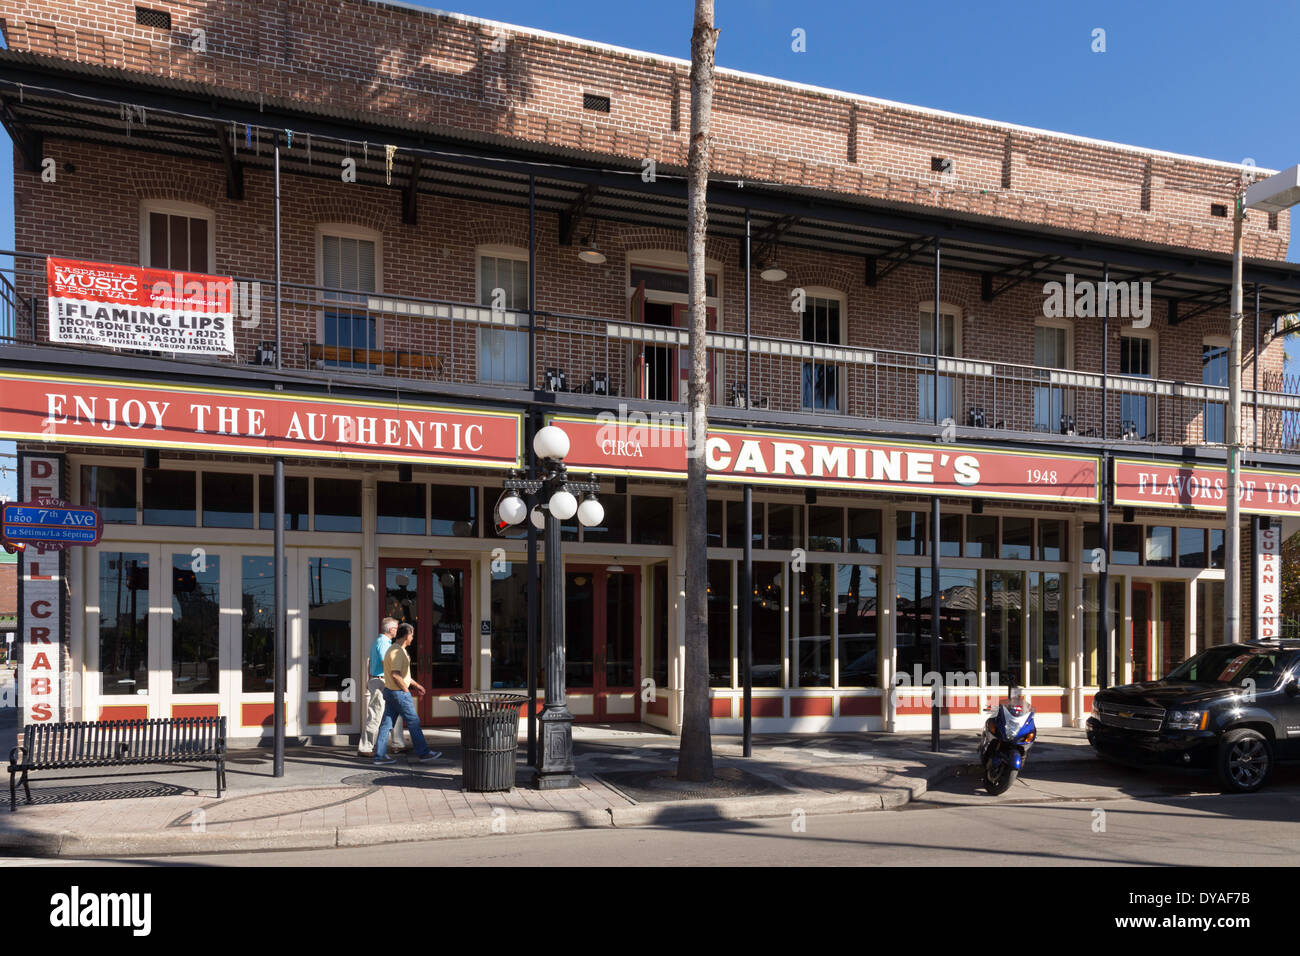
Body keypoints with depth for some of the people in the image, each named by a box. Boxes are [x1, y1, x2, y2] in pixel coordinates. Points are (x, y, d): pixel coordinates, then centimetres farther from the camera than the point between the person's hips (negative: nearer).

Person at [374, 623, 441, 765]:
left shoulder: (396, 649, 14)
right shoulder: (397, 651, -18)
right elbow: (395, 675, -26)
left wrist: (416, 685, 23)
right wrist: (406, 690, -15)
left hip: (390, 692, 10)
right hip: (399, 693, -10)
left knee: (387, 723, 9)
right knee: (413, 722, -1)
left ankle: (380, 755, 9)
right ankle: (424, 753, 6)